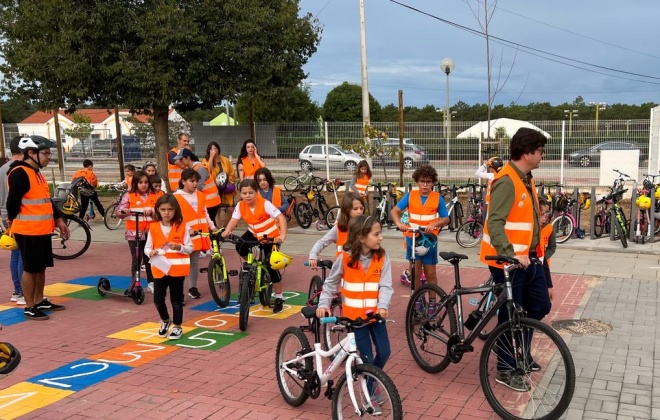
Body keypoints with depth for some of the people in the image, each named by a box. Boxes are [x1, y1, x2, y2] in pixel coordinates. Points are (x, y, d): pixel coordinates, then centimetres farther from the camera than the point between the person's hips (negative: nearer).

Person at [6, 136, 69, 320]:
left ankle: (40, 301, 28)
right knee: (30, 269, -1)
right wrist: (13, 220, -3)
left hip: (43, 230, 9)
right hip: (28, 231, -9)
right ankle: (30, 308, 9)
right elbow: (13, 201, -19)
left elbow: (46, 200, 22)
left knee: (41, 267, 16)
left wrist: (58, 219, 19)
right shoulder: (19, 173, -16)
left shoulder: (37, 173, 16)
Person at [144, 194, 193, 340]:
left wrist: (179, 247, -22)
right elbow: (147, 247, 4)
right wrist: (150, 252, -18)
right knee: (158, 299, 4)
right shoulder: (153, 227, 0)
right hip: (160, 269, 2)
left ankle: (177, 327, 23)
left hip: (177, 269, -2)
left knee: (176, 300, 7)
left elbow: (190, 248, -3)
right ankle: (165, 321, 32)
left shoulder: (182, 227, -6)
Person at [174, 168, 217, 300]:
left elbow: (205, 213, 18)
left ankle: (192, 288, 24)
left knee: (194, 262, 14)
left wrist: (212, 226, 9)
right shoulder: (177, 197, -8)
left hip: (199, 234, 6)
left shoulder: (200, 195, 11)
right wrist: (188, 229, -22)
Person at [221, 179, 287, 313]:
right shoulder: (240, 206, -13)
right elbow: (234, 220, -21)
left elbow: (281, 217, -32)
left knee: (271, 265, -12)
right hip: (254, 234, 5)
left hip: (271, 236, -4)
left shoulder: (264, 204, -27)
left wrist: (282, 235, -47)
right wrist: (227, 231, -43)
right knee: (240, 247, -25)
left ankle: (279, 298, 3)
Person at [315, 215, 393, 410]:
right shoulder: (345, 258, -11)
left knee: (384, 352, 4)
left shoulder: (382, 258, -6)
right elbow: (331, 283, 1)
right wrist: (323, 304, -8)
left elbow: (385, 286, -12)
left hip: (375, 314, 3)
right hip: (355, 316, -2)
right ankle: (371, 395, 21)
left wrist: (383, 306, -28)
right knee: (367, 357, 0)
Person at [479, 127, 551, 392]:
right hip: (508, 261, -10)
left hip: (528, 257, 10)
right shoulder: (506, 182, -20)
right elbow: (494, 223, -28)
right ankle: (506, 369, 17)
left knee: (540, 306, 17)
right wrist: (510, 254, -37)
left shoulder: (525, 179, 12)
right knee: (511, 314, 2)